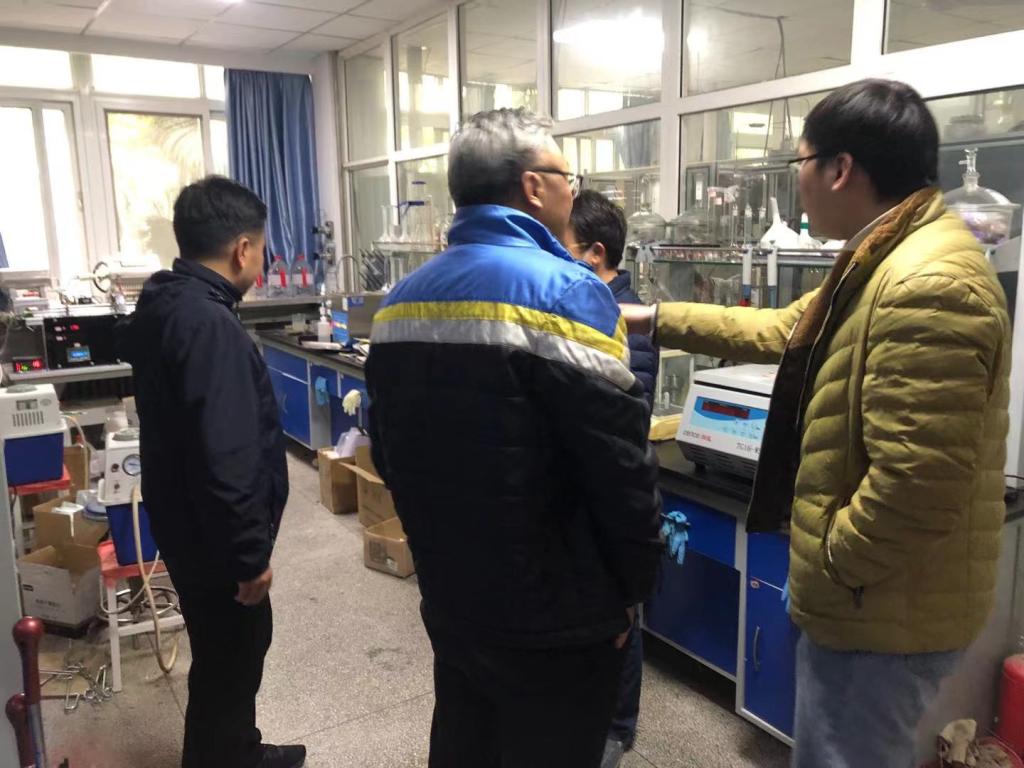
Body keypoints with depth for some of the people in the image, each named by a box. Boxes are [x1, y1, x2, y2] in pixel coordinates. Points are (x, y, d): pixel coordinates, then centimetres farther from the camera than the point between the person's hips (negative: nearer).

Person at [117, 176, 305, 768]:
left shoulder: (165, 306, 5)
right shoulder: (209, 325, -27)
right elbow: (224, 462, -30)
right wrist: (250, 555, -20)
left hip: (186, 525, 10)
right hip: (213, 539, -10)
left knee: (233, 653, 25)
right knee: (227, 664, 10)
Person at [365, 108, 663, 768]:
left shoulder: (403, 299, 4)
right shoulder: (565, 291, -19)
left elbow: (388, 451, 11)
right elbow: (620, 461, -21)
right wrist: (637, 583, -5)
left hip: (448, 597, 7)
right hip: (553, 620, -6)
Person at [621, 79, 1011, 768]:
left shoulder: (928, 285, -28)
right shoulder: (885, 260, 9)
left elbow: (916, 487, -32)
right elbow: (782, 331, 21)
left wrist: (830, 563, -16)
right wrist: (659, 320, 23)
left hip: (882, 607, -11)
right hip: (872, 597, 11)